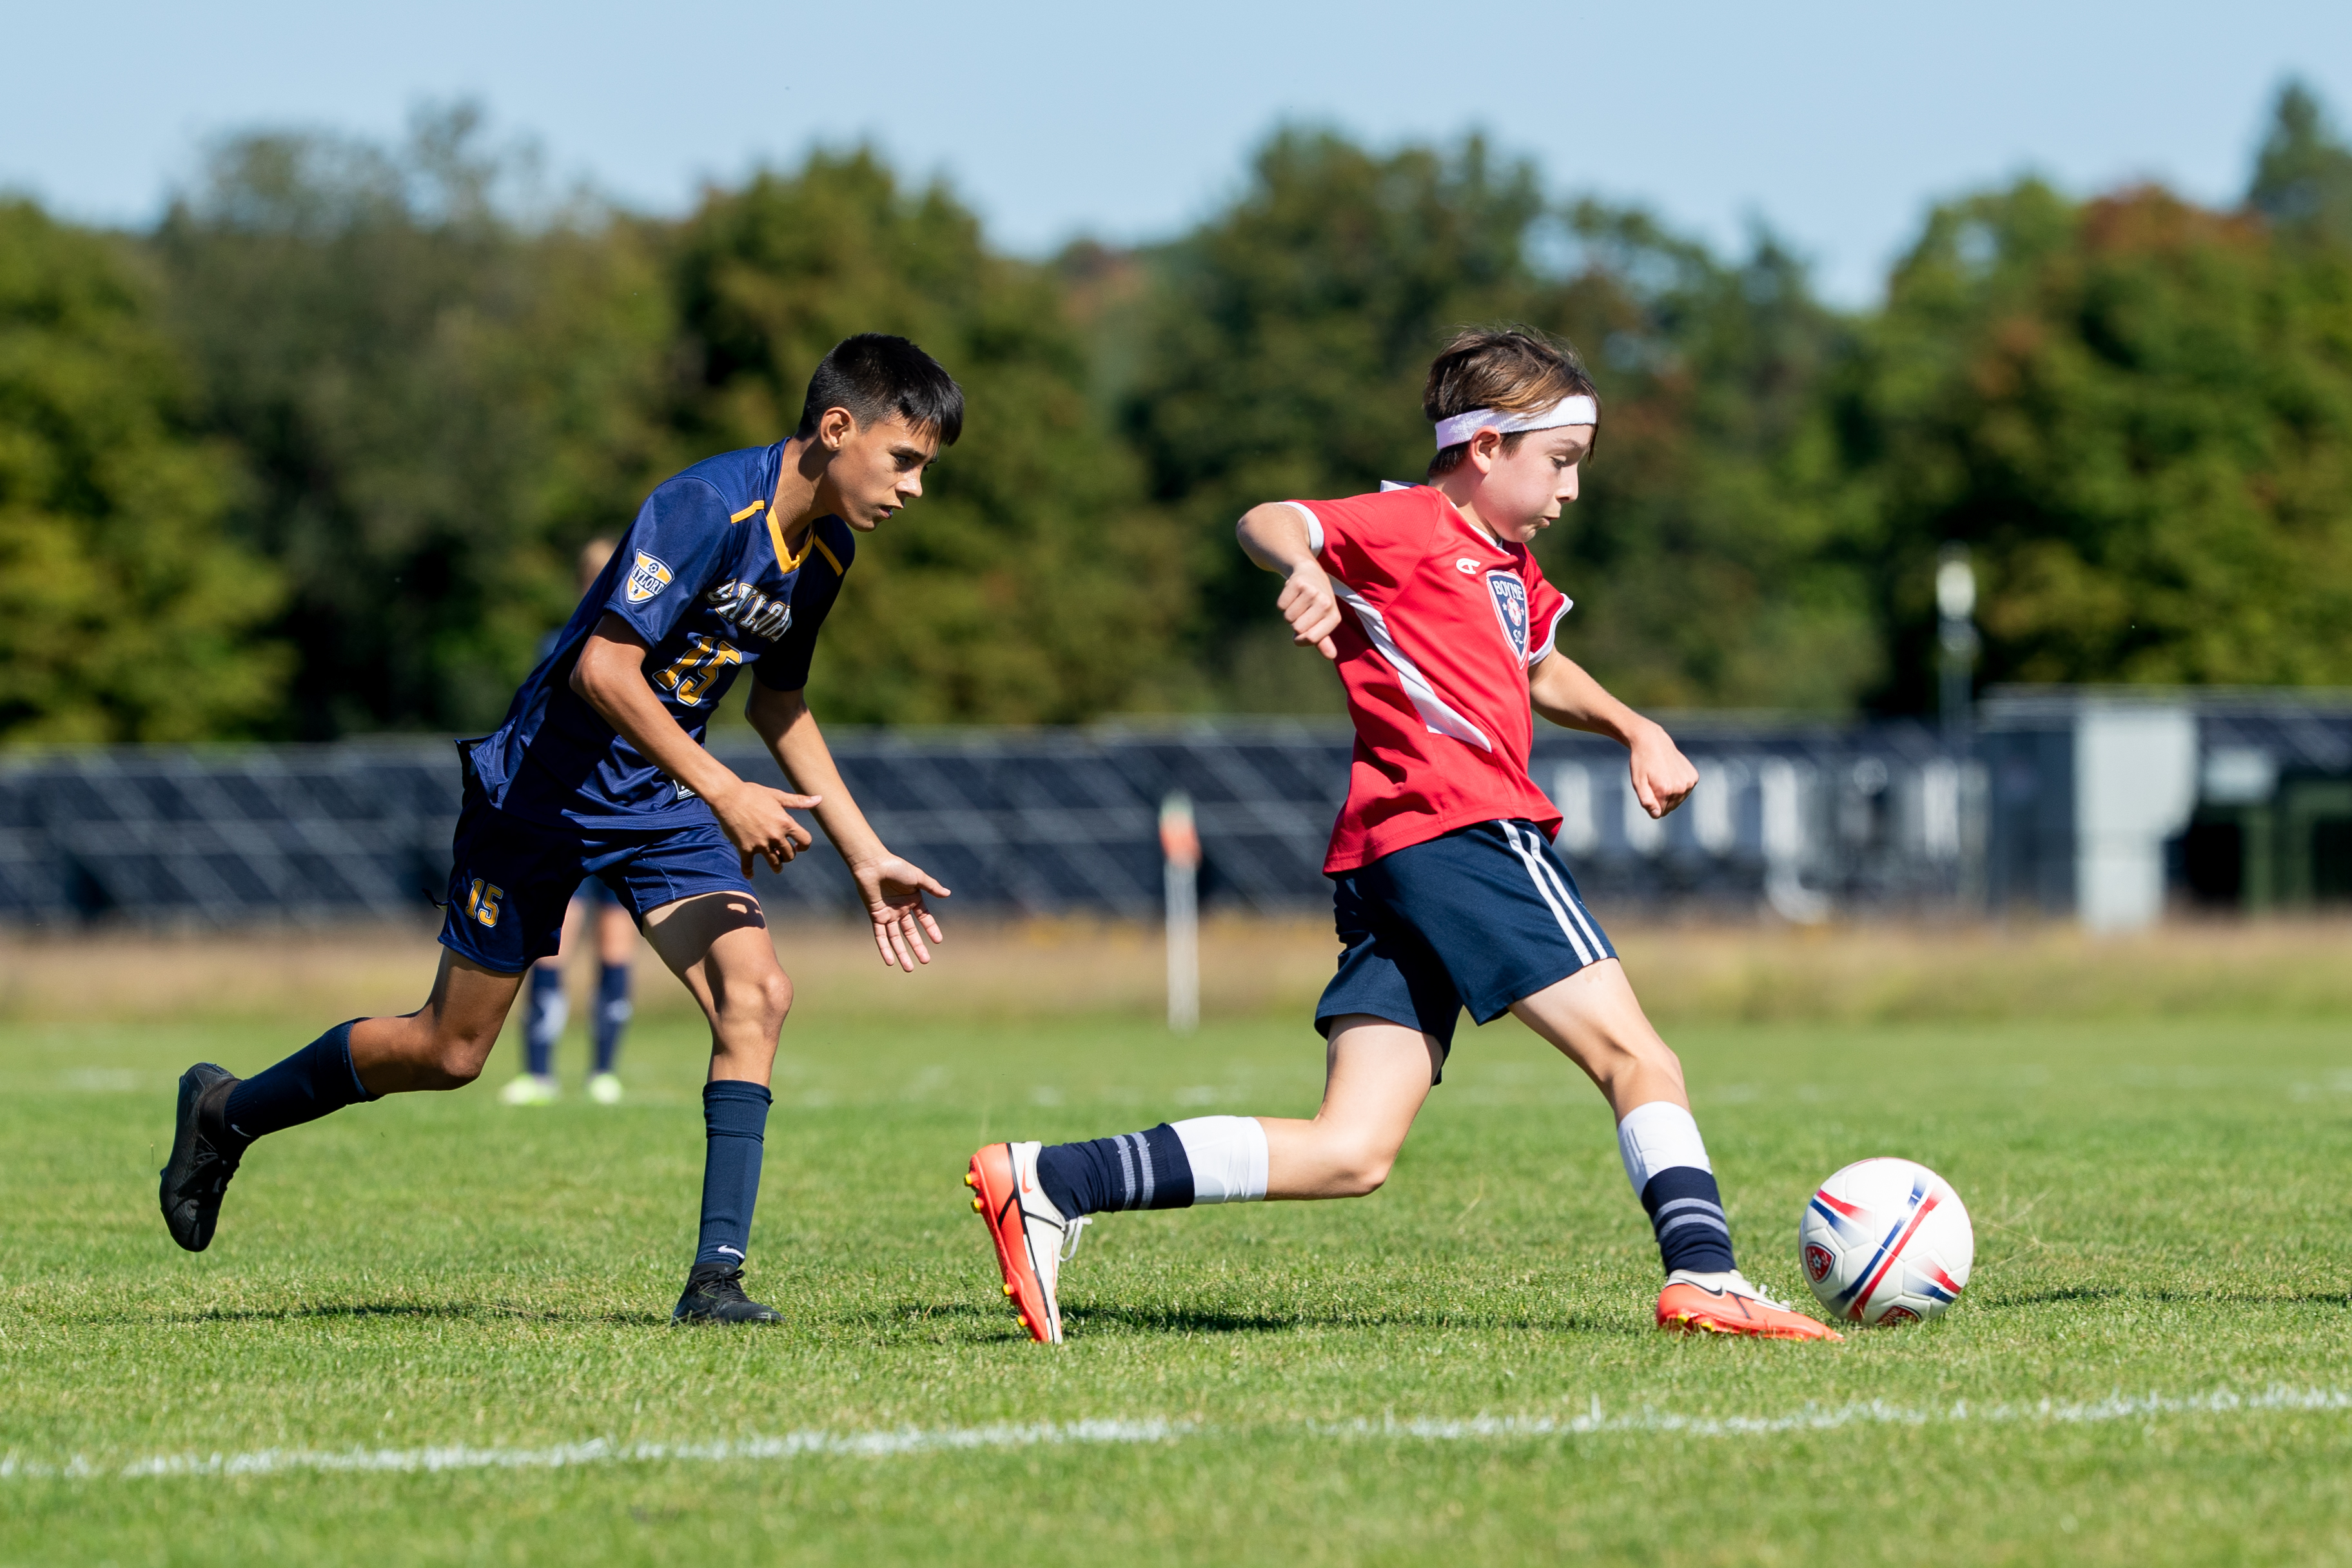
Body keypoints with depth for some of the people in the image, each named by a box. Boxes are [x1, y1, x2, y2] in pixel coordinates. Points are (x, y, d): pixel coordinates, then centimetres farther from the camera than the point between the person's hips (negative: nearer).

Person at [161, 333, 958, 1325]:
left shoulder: (825, 547, 0)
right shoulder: (706, 507, -27)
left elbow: (778, 702, 16)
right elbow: (604, 667, -33)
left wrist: (866, 855, 13)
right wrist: (724, 792, -36)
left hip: (662, 798, 7)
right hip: (544, 787, -7)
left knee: (755, 994, -17)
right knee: (450, 1050, 5)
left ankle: (716, 1275, -15)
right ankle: (226, 1114, 30)